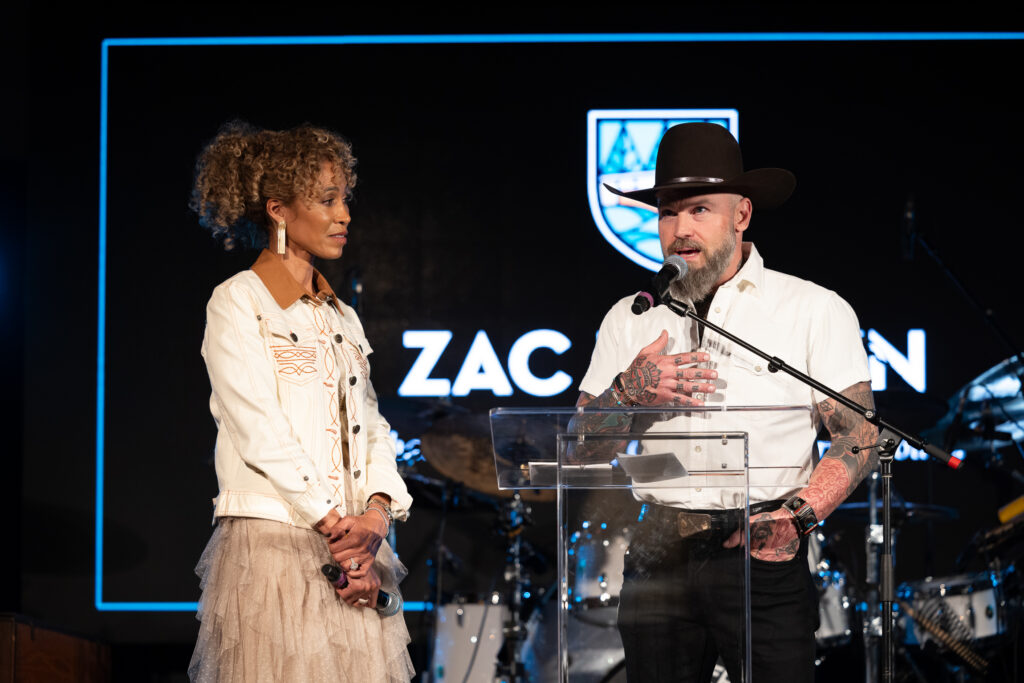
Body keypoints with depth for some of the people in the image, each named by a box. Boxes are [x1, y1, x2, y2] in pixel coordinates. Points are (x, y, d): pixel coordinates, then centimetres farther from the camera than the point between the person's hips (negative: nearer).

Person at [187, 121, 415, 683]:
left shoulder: (340, 317, 20)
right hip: (272, 546, -6)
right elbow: (261, 433, -10)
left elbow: (371, 428, 14)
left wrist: (376, 513, -5)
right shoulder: (237, 305, -1)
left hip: (351, 552, 6)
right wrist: (335, 526, -13)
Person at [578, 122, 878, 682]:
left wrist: (798, 515, -17)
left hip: (762, 557, -3)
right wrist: (629, 393, -7)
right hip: (658, 558, 3)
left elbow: (857, 437, -3)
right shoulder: (630, 319, 14)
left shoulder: (815, 310, 4)